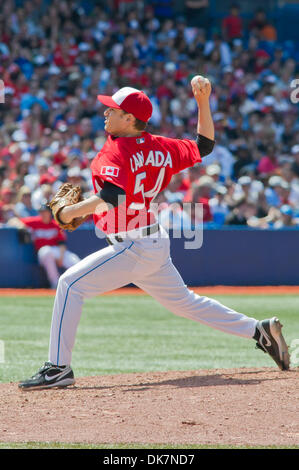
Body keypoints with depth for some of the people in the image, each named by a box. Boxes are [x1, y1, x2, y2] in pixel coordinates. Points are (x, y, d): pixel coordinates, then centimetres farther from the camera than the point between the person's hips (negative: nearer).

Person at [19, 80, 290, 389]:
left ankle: (58, 368, -11)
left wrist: (71, 211, -21)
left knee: (71, 284, -9)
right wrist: (203, 103, 13)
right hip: (157, 245, 9)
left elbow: (112, 197, -32)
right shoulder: (159, 147, 6)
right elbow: (203, 146, 17)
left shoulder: (115, 151, -16)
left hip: (134, 249, -9)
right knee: (184, 302, 21)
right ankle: (260, 330, 22)